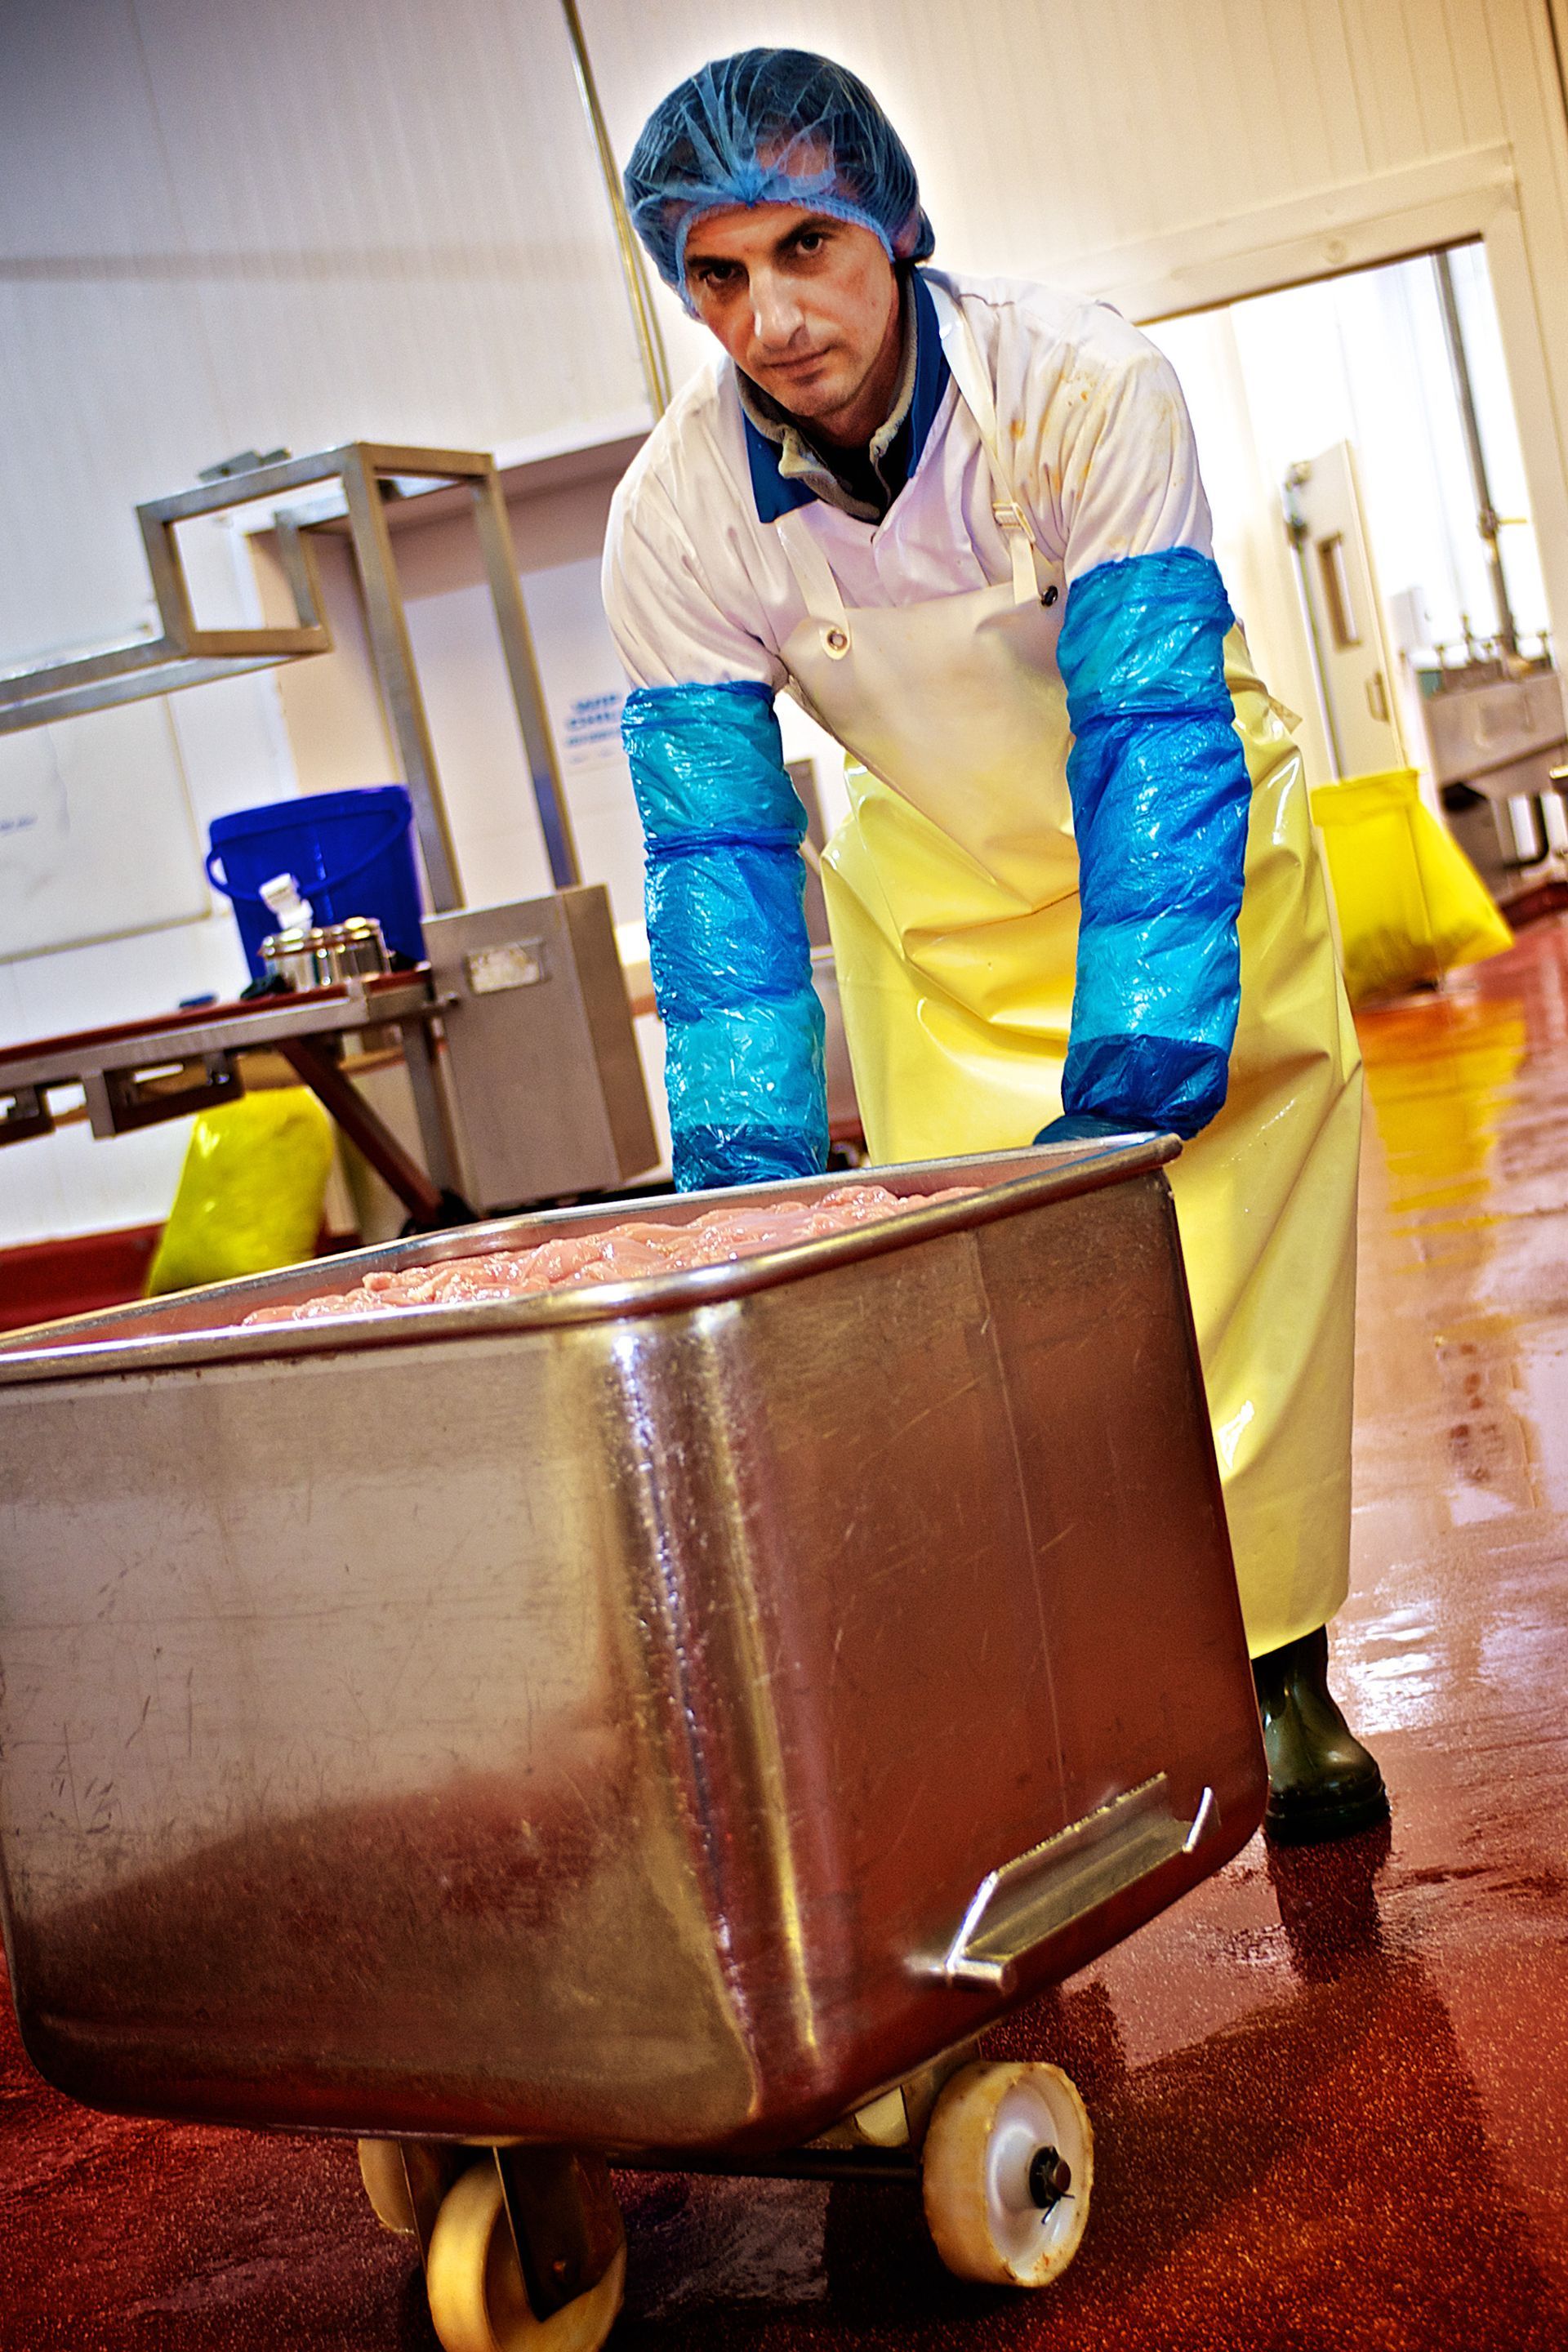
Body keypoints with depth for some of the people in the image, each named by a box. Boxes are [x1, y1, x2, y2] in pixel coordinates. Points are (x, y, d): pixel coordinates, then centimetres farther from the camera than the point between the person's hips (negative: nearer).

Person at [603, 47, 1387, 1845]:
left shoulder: (1083, 385, -29)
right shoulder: (676, 513, -20)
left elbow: (1156, 731, -33)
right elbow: (717, 844, -18)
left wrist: (1139, 1052, -43)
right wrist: (750, 1153, -27)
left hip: (1186, 864, -2)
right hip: (938, 904, 2)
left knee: (1243, 1281, -7)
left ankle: (1282, 1675, 10)